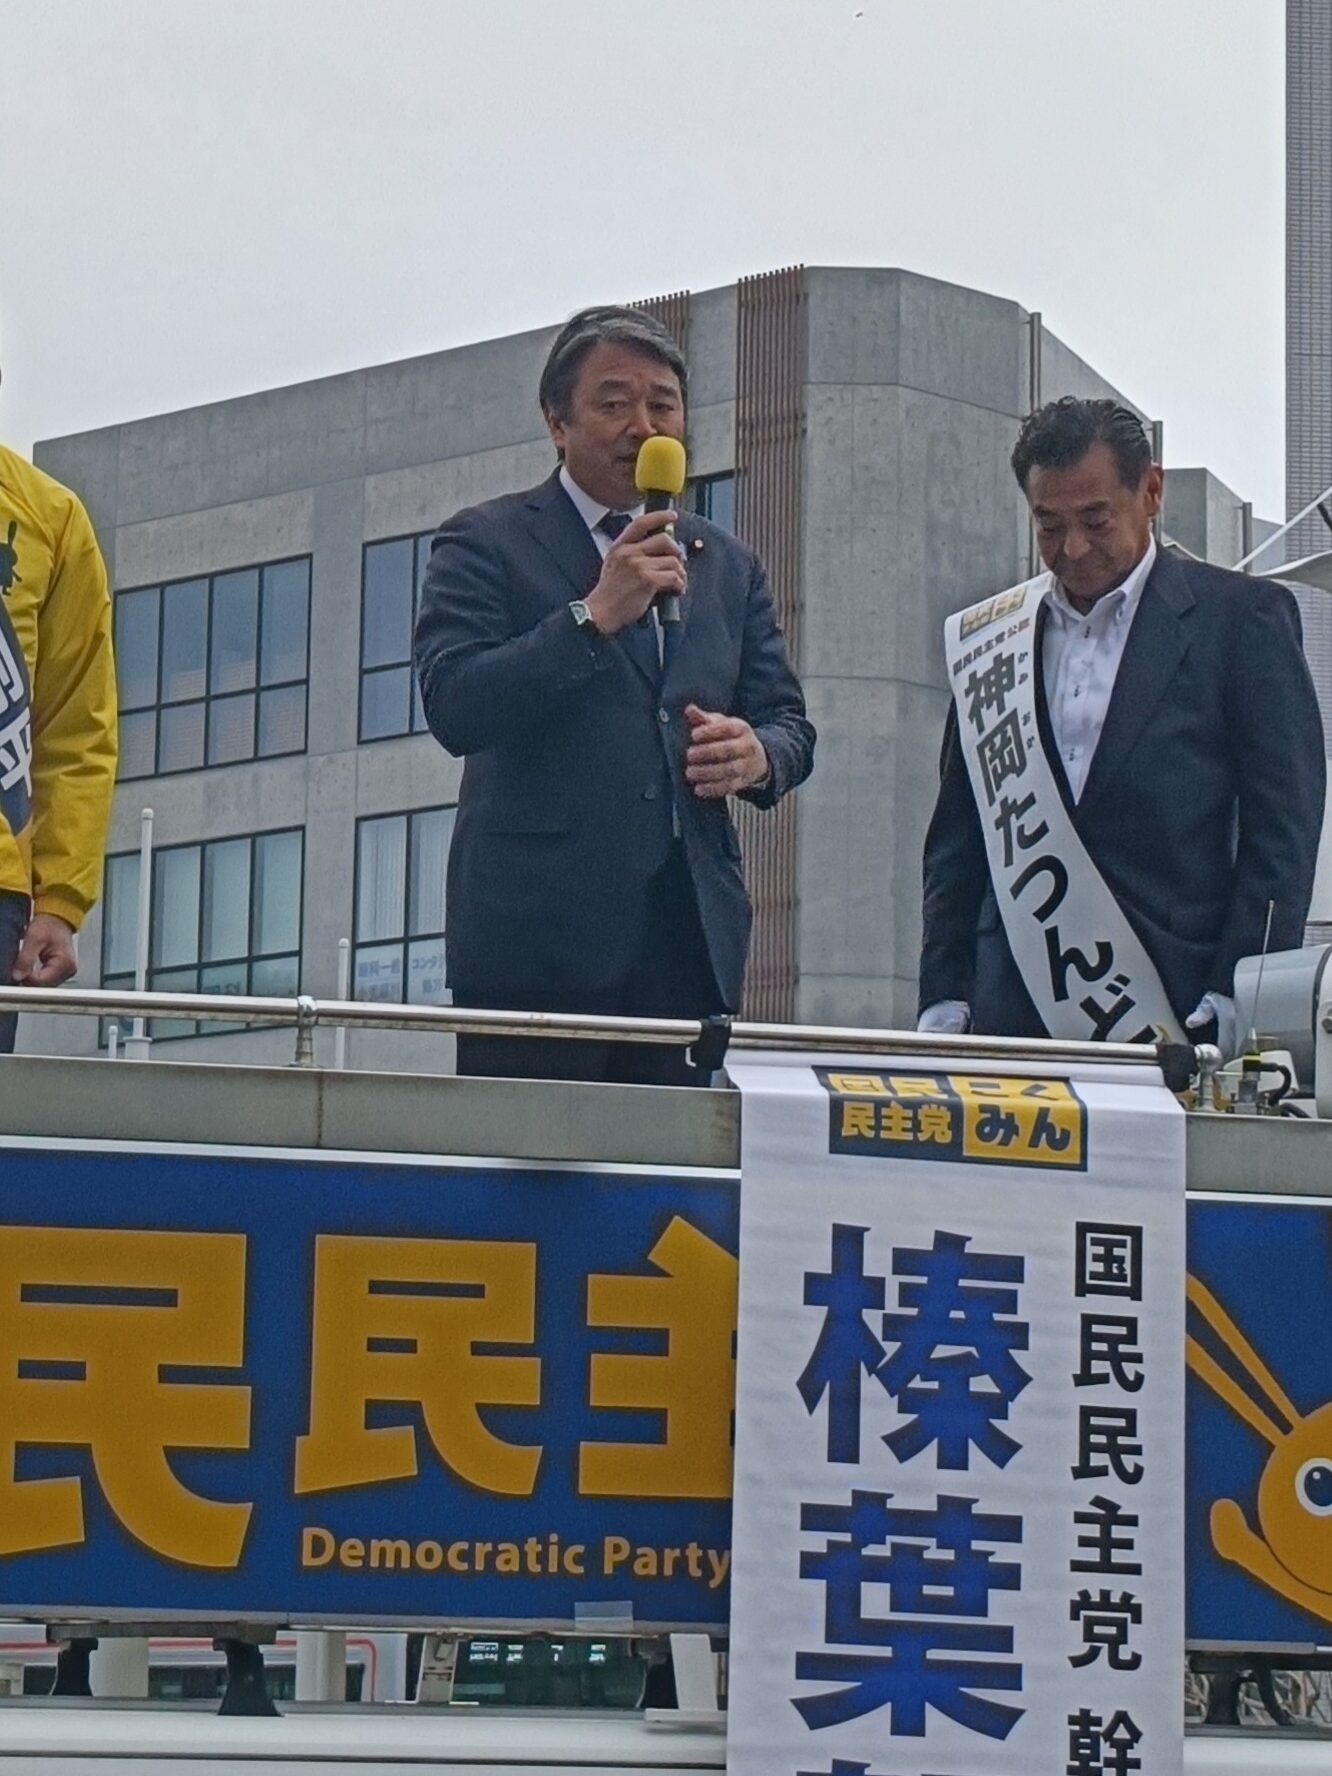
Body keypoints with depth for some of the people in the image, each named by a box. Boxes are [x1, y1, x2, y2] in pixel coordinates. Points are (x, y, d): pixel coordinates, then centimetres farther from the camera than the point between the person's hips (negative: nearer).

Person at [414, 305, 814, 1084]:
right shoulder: (487, 544, 5)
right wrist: (594, 616, -17)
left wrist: (759, 754, -5)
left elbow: (790, 724, 19)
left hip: (691, 941, 4)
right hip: (538, 934, -4)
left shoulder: (728, 565, 20)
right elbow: (453, 710, -9)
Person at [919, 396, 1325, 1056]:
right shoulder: (986, 638, 16)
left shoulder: (1244, 617, 5)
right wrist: (942, 998, 6)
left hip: (1178, 1016, -3)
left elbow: (1283, 828, 0)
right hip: (1014, 1019, 3)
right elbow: (958, 836, 16)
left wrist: (1237, 998, -9)